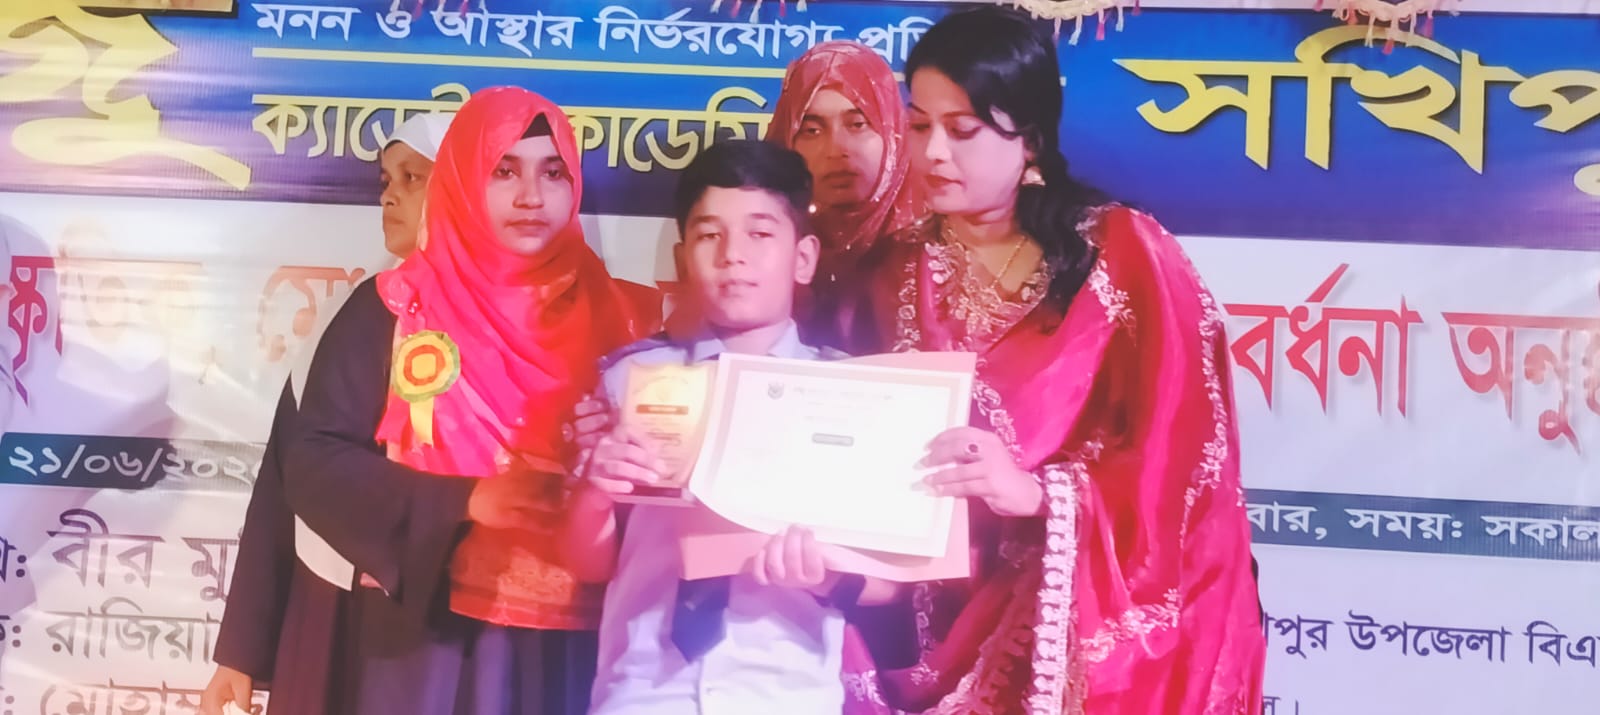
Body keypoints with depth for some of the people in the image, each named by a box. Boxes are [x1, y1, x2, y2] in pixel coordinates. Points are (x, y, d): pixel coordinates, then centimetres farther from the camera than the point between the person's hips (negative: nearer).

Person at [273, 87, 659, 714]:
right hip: (422, 634, -2)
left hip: (570, 640, 2)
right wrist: (465, 500, -17)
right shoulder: (392, 309, 0)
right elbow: (312, 462, -6)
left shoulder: (610, 317, 6)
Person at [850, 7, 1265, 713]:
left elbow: (1182, 460, -8)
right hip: (967, 613, 3)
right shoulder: (903, 272, 6)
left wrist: (1036, 492, -21)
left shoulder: (1125, 255, -6)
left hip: (1120, 614, -3)